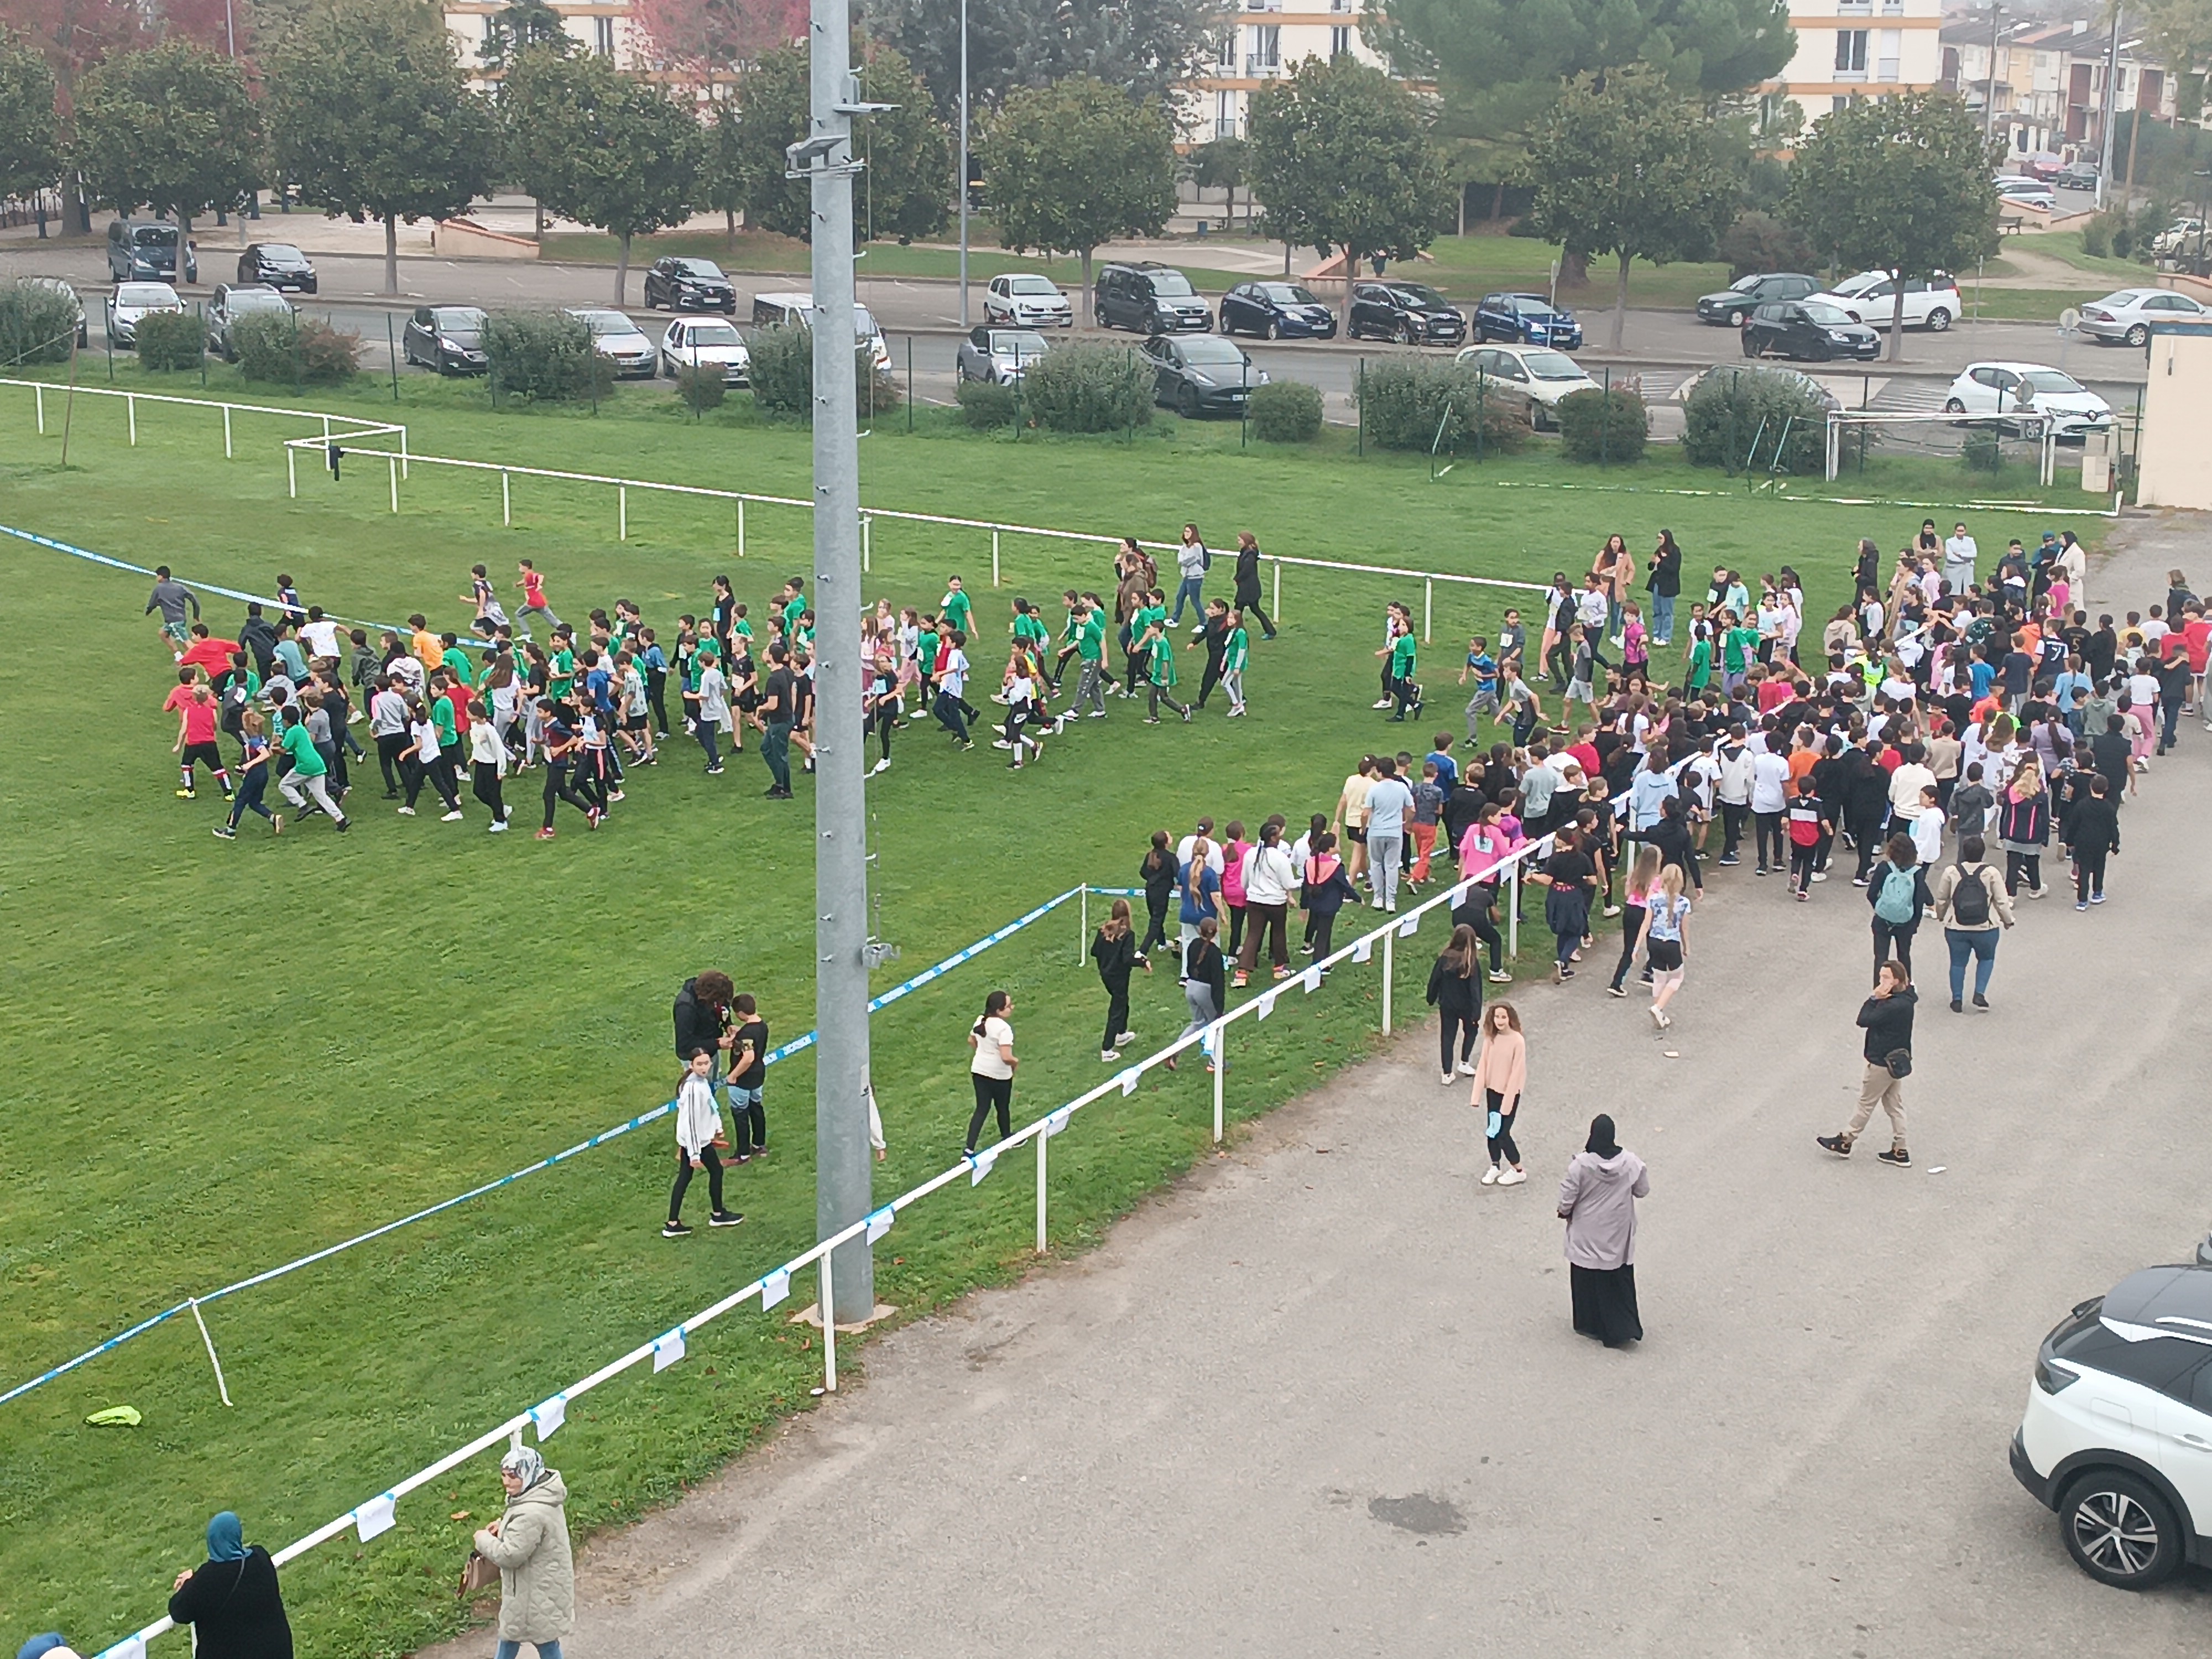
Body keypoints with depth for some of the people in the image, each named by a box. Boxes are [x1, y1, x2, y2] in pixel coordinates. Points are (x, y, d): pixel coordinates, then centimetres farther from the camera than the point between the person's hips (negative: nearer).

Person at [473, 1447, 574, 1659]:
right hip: (540, 1582, 10)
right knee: (510, 1627, 28)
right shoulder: (543, 1495, -3)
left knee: (545, 1641, 10)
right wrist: (504, 1525, 2)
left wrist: (484, 1539, -14)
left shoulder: (531, 1514, -35)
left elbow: (510, 1555, -29)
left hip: (537, 1589, -10)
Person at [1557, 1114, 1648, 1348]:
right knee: (1619, 1280, 15)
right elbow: (1642, 1190, -1)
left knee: (1588, 1280, 15)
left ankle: (1590, 1324, 26)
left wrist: (1564, 1211, 7)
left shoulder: (1580, 1164, -23)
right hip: (1619, 1236, 2)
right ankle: (1625, 1327, 14)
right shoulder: (1630, 1163, -16)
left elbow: (1568, 1197, -15)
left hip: (1587, 1235, -2)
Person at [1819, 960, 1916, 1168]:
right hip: (1896, 1061, 9)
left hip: (1883, 1063, -9)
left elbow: (1864, 1020, -26)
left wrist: (1875, 998, -21)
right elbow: (1869, 1018, 8)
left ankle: (1844, 1141, 21)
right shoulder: (1903, 1000, 2)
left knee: (1866, 1104, 7)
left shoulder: (1894, 1006, -28)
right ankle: (1900, 1152, 21)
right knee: (1894, 1106, 15)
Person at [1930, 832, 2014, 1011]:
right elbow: (2002, 901, -8)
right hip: (1986, 928, -1)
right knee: (1986, 958, 22)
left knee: (1958, 962, 15)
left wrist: (1941, 916, 20)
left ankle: (1957, 1000, 16)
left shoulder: (1951, 872, -9)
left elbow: (1941, 899, 1)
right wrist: (2008, 920, 9)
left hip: (1956, 928, 1)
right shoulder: (1991, 873, -13)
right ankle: (1980, 993, 8)